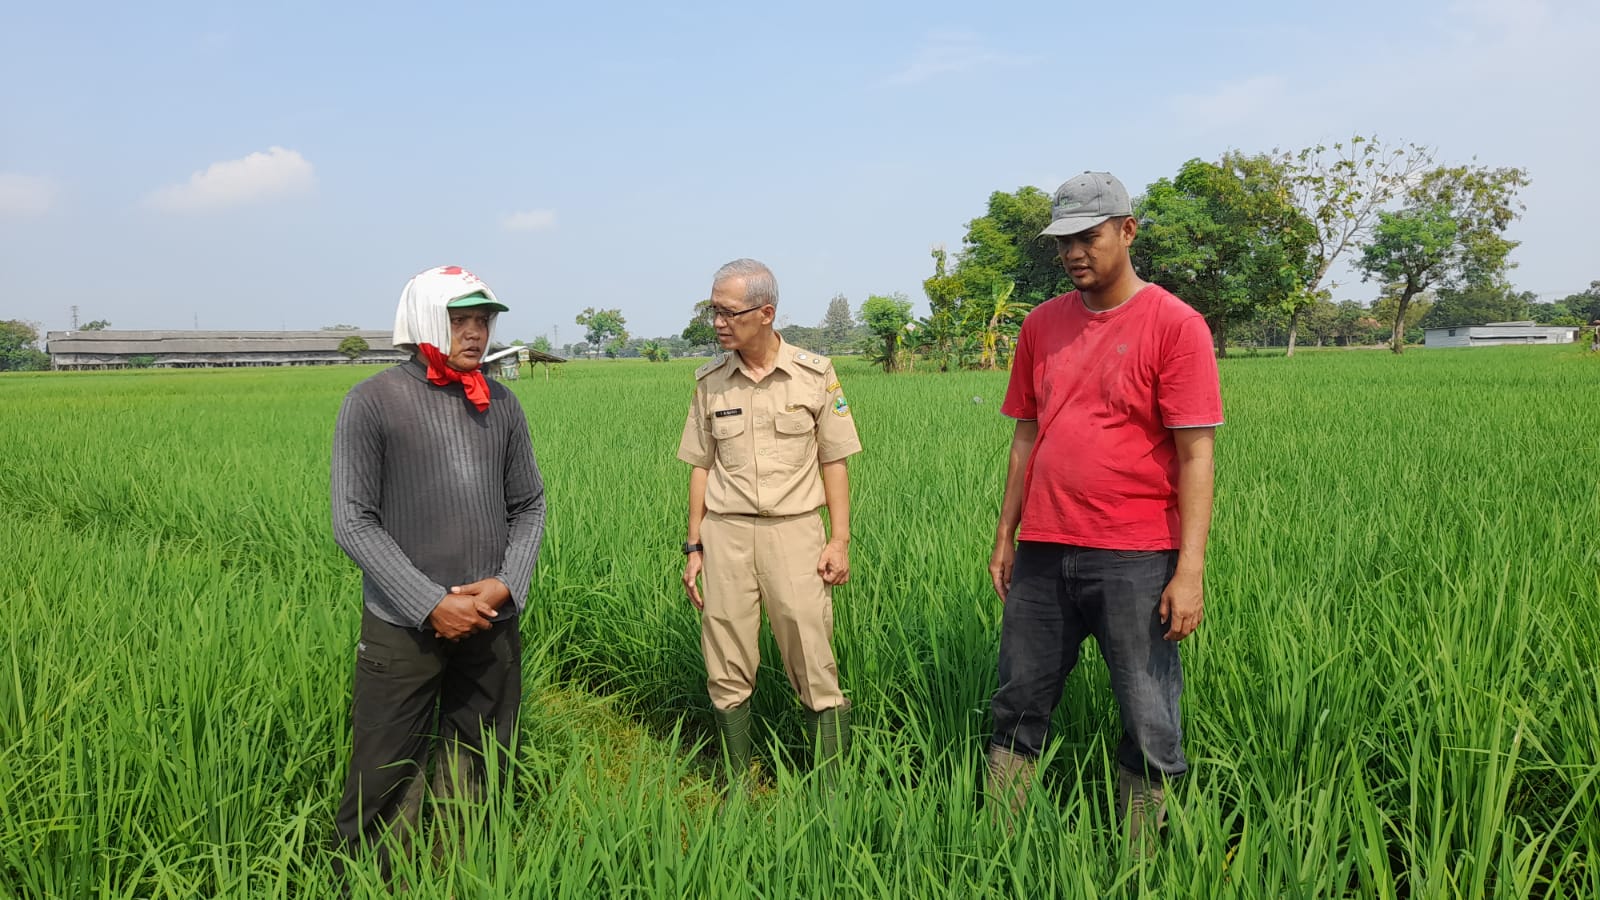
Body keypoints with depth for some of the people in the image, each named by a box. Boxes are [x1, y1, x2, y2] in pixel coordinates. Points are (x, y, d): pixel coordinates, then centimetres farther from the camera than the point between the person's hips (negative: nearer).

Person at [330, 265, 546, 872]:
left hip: (493, 622, 4)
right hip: (402, 629, -4)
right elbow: (353, 524, -9)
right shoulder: (373, 402, -5)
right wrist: (432, 605, -14)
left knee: (476, 782, 14)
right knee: (383, 787, 2)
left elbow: (530, 505, 11)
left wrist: (508, 584, -7)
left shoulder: (500, 405, 7)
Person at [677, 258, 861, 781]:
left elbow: (834, 461, 3)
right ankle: (737, 786, 19)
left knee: (815, 668, -3)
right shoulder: (709, 381, 6)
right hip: (725, 532, 2)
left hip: (794, 531, -2)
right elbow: (701, 467, 11)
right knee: (728, 671, 5)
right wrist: (694, 547, 8)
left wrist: (840, 540, -3)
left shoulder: (815, 374, 0)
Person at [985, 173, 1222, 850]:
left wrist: (1190, 569, -14)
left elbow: (1195, 454, -9)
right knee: (1018, 708, 12)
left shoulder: (1175, 325, -5)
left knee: (1149, 729, 5)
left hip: (1135, 558, -5)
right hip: (1043, 553, 5)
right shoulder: (1042, 324, 11)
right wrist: (1005, 536, 14)